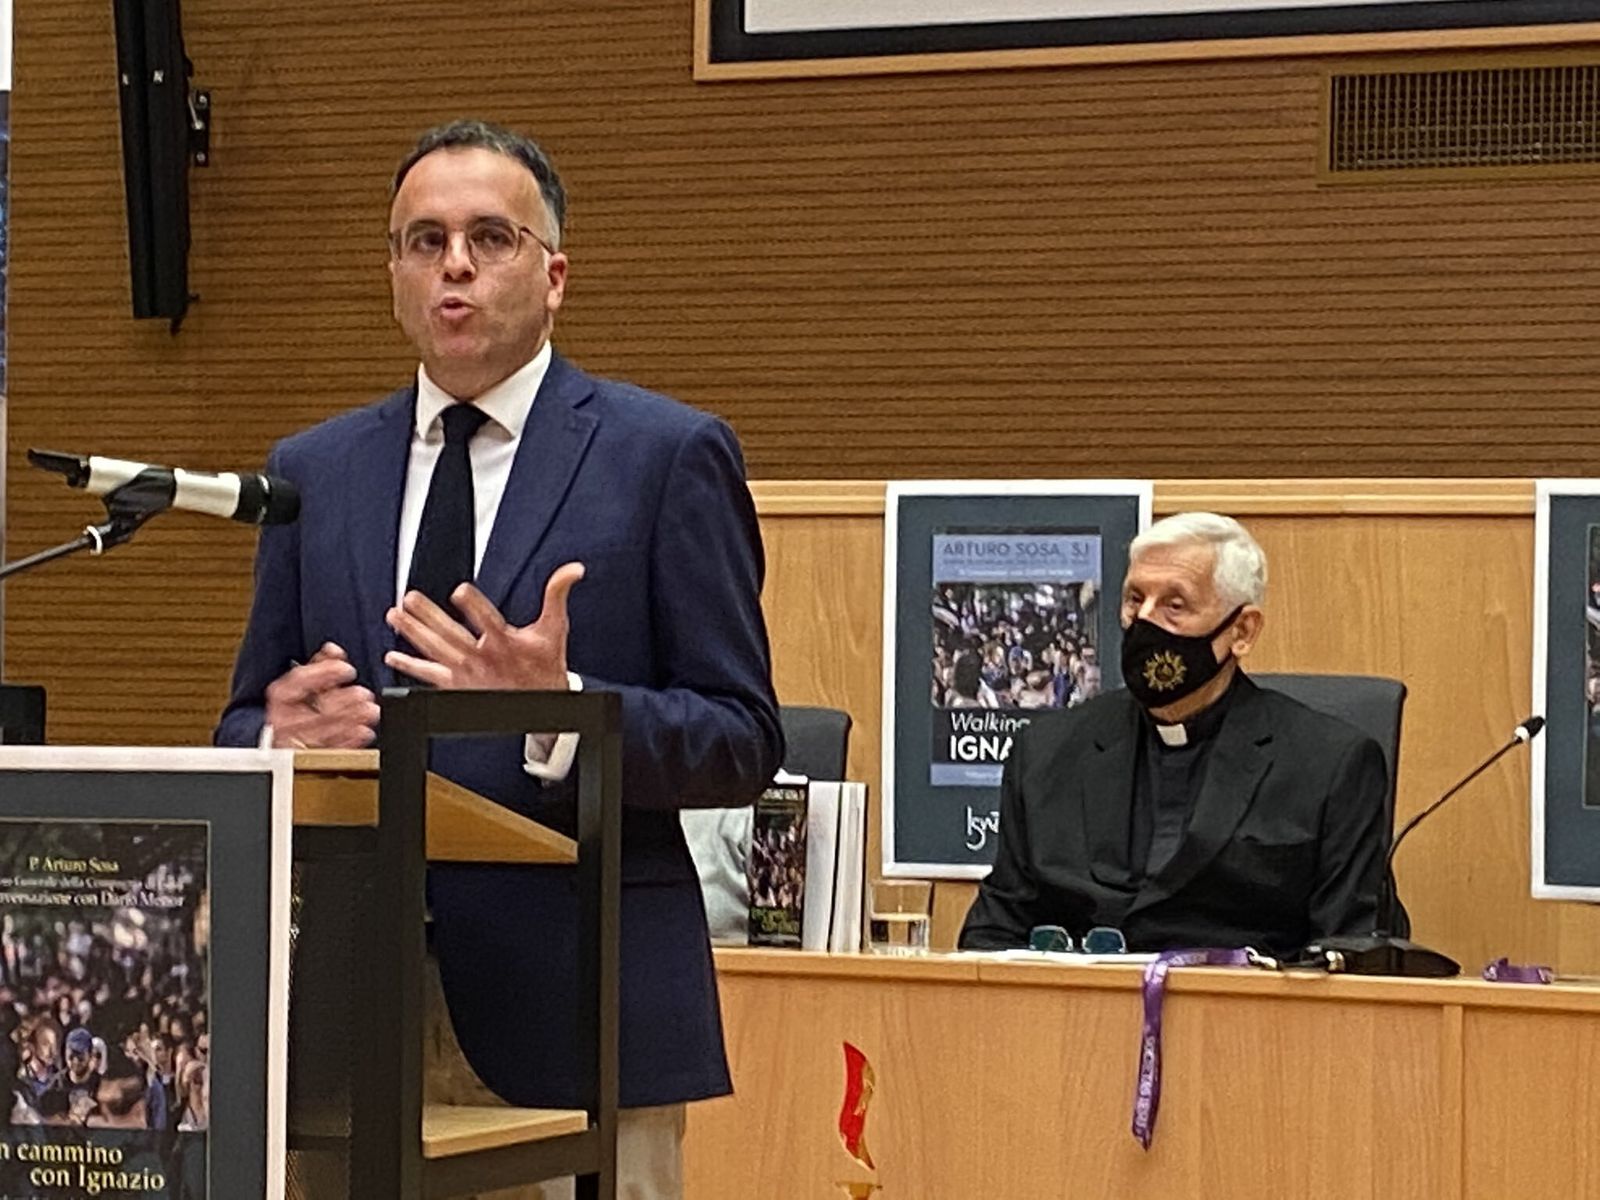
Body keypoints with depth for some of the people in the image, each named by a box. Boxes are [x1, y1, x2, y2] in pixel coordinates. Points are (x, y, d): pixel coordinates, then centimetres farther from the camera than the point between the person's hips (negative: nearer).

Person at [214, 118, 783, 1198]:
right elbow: (244, 729, 17)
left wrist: (562, 712, -19)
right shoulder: (314, 473, 14)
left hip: (579, 1014, -3)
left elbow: (744, 742, -2)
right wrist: (282, 734, -7)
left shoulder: (670, 456, 2)